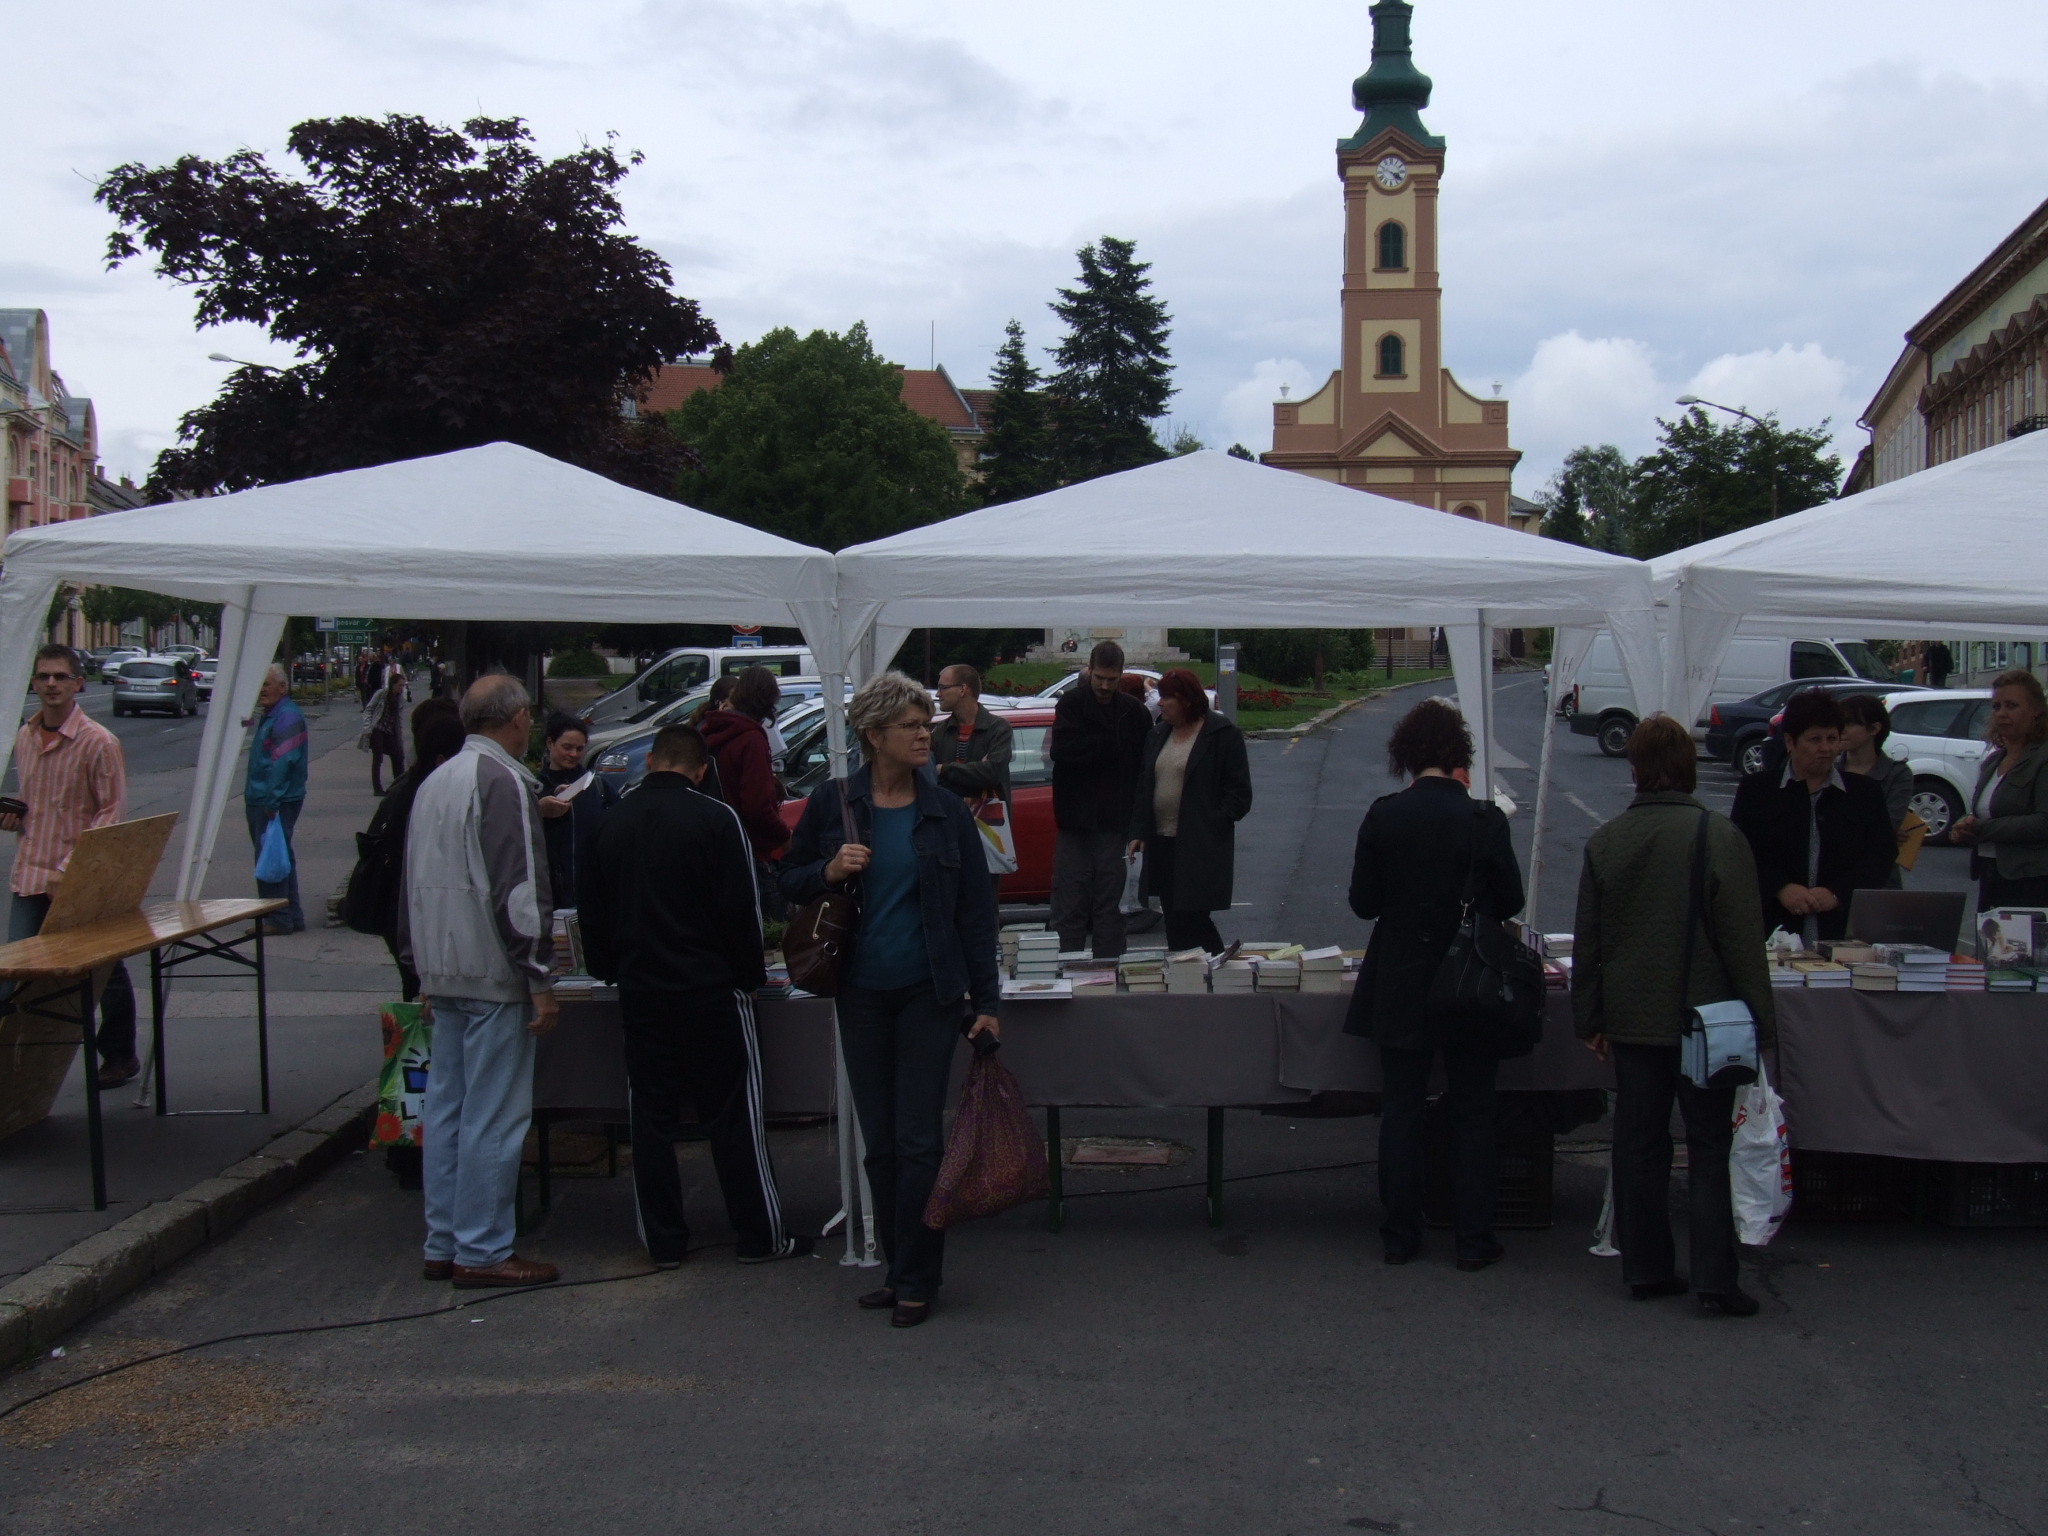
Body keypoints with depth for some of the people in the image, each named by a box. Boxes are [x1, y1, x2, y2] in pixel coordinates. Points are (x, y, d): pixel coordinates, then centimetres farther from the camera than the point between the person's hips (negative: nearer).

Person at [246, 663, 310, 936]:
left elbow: (282, 763, -23)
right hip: (261, 801, 11)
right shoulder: (269, 715, 18)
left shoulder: (287, 717, -16)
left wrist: (272, 802, -26)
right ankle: (292, 916, 20)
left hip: (275, 803, -11)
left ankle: (279, 919, -3)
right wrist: (253, 798, 20)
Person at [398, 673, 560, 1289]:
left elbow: (413, 886, 21)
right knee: (493, 1115, -4)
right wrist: (539, 979, -15)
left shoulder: (434, 782, 15)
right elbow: (519, 890, -18)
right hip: (493, 973, -9)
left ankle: (443, 1244, 18)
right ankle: (481, 1251, -1)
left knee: (446, 1108, 12)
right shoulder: (503, 781, -13)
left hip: (442, 972, 9)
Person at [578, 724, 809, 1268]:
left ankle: (664, 1242, 12)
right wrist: (751, 975, 1)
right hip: (711, 989, -4)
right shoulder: (715, 819, -10)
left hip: (639, 993, 4)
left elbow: (590, 912, 12)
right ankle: (760, 1236, 7)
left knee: (651, 1117, 9)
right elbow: (740, 909, -11)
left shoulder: (609, 825, 6)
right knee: (733, 1115, 2)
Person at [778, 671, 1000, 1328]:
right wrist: (829, 871, -13)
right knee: (880, 1143, 9)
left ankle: (916, 1281, 7)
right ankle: (899, 1268, 21)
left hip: (929, 993, -2)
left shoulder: (946, 812, 0)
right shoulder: (832, 805, 1)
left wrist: (986, 1000, -2)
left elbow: (975, 911, 3)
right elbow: (789, 882, 9)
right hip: (861, 994, 2)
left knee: (918, 1141, -3)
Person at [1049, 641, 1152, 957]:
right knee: (1070, 907, 0)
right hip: (1075, 823, -1)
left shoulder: (1134, 712, 6)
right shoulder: (1071, 703, 0)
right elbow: (1061, 750, -15)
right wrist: (1110, 744, -11)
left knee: (1110, 907, 6)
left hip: (1115, 824, 2)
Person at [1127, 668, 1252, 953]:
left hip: (1201, 849, -7)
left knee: (1189, 922, -9)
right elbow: (1143, 786, 17)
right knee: (1175, 922, 8)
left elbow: (1239, 792, -7)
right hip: (1162, 844, 7)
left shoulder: (1223, 735, -6)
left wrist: (1213, 827, -14)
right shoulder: (1158, 734, 14)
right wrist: (1139, 831, 7)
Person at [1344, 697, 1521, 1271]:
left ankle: (1400, 1235, 16)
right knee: (1472, 1114, 10)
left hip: (1400, 987, 1)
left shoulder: (1383, 816, -9)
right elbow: (1510, 901, -3)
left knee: (1400, 1111, 12)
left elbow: (1363, 902, -4)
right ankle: (1474, 1240, 13)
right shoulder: (1484, 820, -12)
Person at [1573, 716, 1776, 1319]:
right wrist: (1760, 1022, -4)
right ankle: (1714, 1279, 0)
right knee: (1710, 1146, 3)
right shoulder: (1719, 838, -12)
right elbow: (1743, 940, -11)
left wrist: (1589, 1019, 14)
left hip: (1632, 1020, 4)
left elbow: (1587, 941, 6)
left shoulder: (1605, 841, 1)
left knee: (1639, 1145, 11)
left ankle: (1645, 1269, 17)